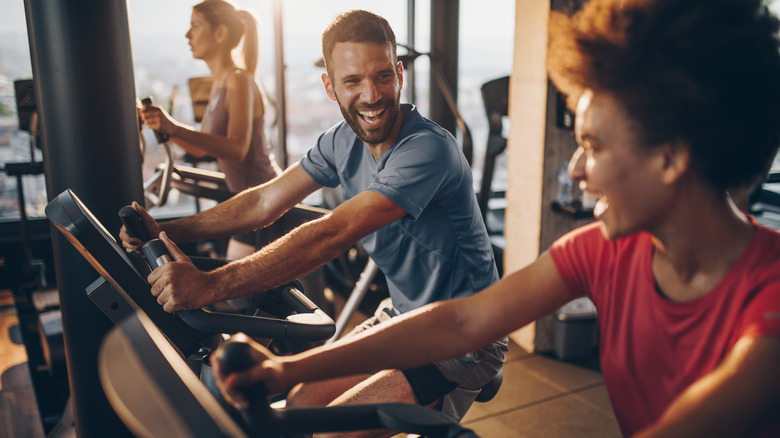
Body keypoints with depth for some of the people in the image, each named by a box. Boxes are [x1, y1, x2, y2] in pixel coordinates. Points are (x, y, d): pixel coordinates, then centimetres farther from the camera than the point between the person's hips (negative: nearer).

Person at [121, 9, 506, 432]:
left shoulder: (428, 149, -27)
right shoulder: (343, 141, -1)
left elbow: (332, 234, -35)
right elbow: (264, 202, 3)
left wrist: (210, 285, -38)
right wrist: (165, 231, -6)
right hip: (400, 317, 7)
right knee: (299, 405, 3)